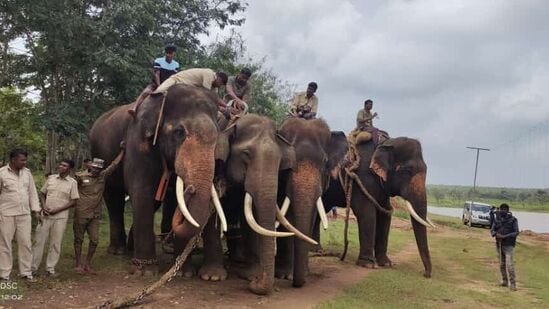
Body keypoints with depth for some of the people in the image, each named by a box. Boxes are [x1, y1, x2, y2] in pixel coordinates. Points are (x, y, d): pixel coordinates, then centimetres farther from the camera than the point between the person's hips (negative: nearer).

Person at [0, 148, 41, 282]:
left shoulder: (27, 172, 6)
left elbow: (32, 192, 11)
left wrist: (36, 210, 6)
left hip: (25, 214, 4)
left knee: (26, 243, 5)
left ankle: (26, 272, 15)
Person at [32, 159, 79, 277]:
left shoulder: (72, 182, -2)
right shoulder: (51, 178, 8)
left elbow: (73, 202, -4)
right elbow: (42, 193, 14)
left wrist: (57, 210, -12)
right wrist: (44, 206, -4)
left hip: (60, 216, -2)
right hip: (45, 215, 2)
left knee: (55, 244, 3)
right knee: (38, 240, 3)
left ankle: (50, 268, 13)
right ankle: (33, 267, 14)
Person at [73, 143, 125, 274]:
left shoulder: (103, 176, 7)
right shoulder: (81, 177, -3)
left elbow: (114, 164, 9)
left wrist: (122, 150, 9)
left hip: (95, 215, 3)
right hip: (81, 214, -3)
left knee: (94, 240, 1)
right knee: (79, 240, 6)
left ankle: (88, 263, 17)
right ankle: (78, 264, 14)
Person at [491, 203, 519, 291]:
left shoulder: (513, 220, -7)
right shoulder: (496, 219, 4)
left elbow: (516, 232, -8)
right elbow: (492, 230, 7)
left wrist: (505, 236, -21)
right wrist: (496, 234, -17)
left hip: (508, 245, -5)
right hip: (499, 244, 5)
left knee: (509, 264, -13)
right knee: (502, 264, 11)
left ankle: (512, 284, -9)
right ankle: (505, 281, 23)